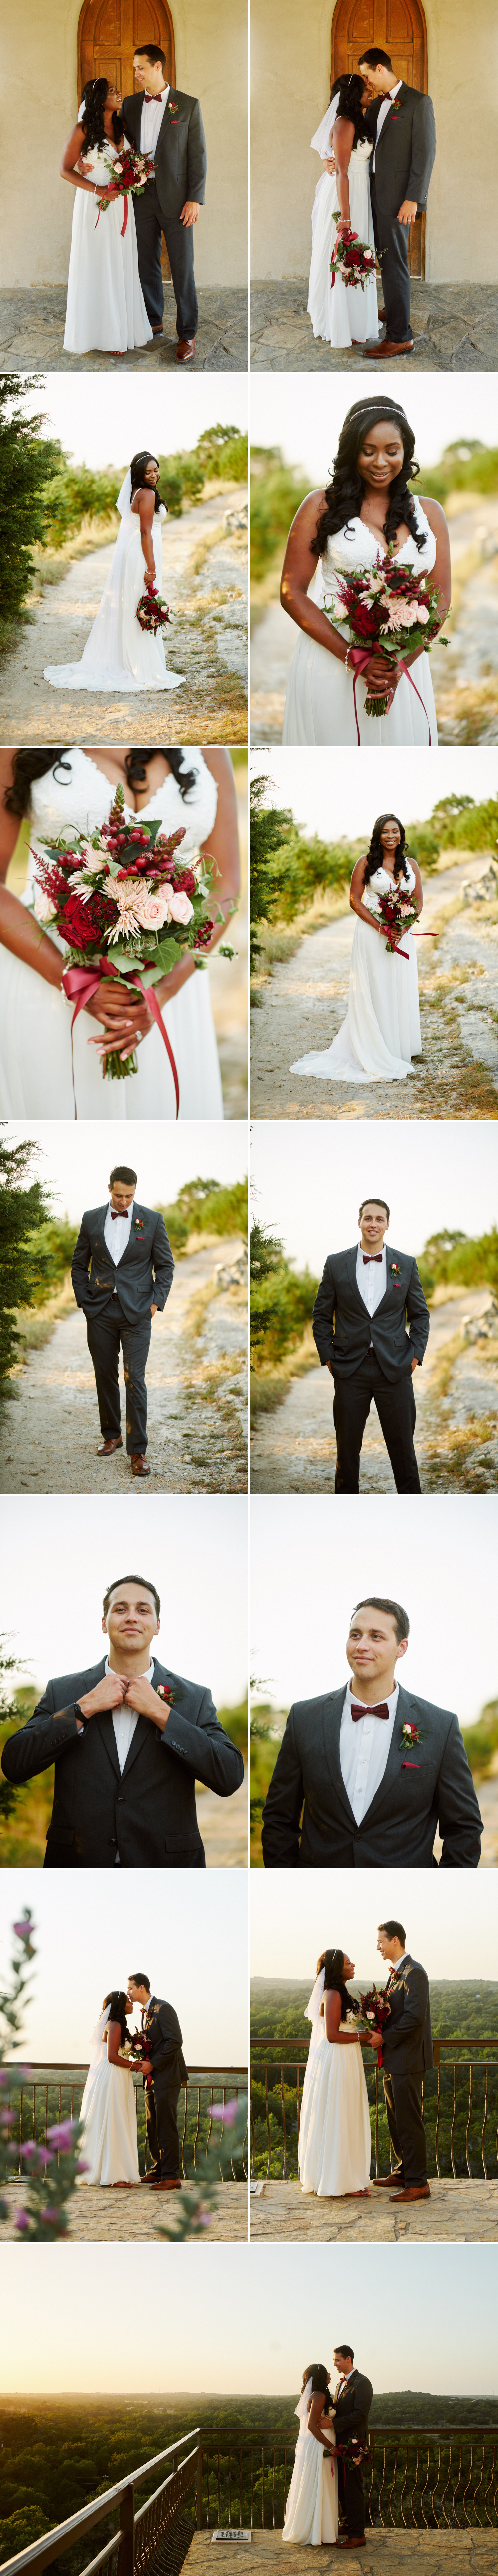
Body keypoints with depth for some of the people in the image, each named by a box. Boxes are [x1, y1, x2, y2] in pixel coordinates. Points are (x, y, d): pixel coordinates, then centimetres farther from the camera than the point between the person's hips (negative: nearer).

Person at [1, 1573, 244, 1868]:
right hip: (79, 1863, 0)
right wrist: (85, 1708, -13)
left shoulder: (195, 1698, 0)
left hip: (166, 1865, 0)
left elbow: (231, 1778, -12)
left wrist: (161, 1713, -14)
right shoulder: (62, 1692, 3)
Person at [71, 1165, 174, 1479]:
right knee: (105, 1377, 10)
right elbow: (79, 1264, 13)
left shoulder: (152, 1220, 0)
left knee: (135, 1381, -8)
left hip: (136, 1313, -3)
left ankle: (138, 1451, -5)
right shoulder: (91, 1219, 5)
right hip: (100, 1312, 3)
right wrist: (84, 1301, 4)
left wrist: (156, 1303, -4)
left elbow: (165, 1265, 5)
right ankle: (112, 1435, 26)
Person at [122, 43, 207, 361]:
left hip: (176, 199, -4)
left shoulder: (188, 105, -2)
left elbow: (198, 155, -3)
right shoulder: (131, 105, 9)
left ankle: (188, 334, 4)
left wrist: (195, 200, -10)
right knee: (147, 263, 9)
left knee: (182, 268, -2)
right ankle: (153, 322, 23)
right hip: (141, 197, 4)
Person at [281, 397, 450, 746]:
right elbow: (292, 593, -3)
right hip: (329, 662, -2)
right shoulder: (322, 506, 1)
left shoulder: (429, 513, 9)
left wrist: (402, 664, -11)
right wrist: (352, 657, -14)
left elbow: (441, 599, 6)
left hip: (405, 666, 2)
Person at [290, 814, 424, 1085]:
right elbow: (355, 900, -4)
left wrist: (403, 929, -9)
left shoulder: (411, 865, 9)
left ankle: (397, 1049, 15)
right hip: (371, 933, -4)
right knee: (373, 990, -2)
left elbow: (418, 902, 9)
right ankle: (374, 1053, 3)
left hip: (402, 934, 4)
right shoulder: (366, 864, -2)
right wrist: (381, 928, -14)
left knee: (401, 990, 5)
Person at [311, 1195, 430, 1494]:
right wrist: (328, 1357, 1)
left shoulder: (407, 1264, 4)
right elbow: (322, 1315, 8)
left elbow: (421, 1314, 10)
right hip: (350, 1369, 0)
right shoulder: (336, 1264, 3)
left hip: (395, 1368, 0)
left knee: (403, 1446, 3)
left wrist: (416, 1355, 1)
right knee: (347, 1447, 7)